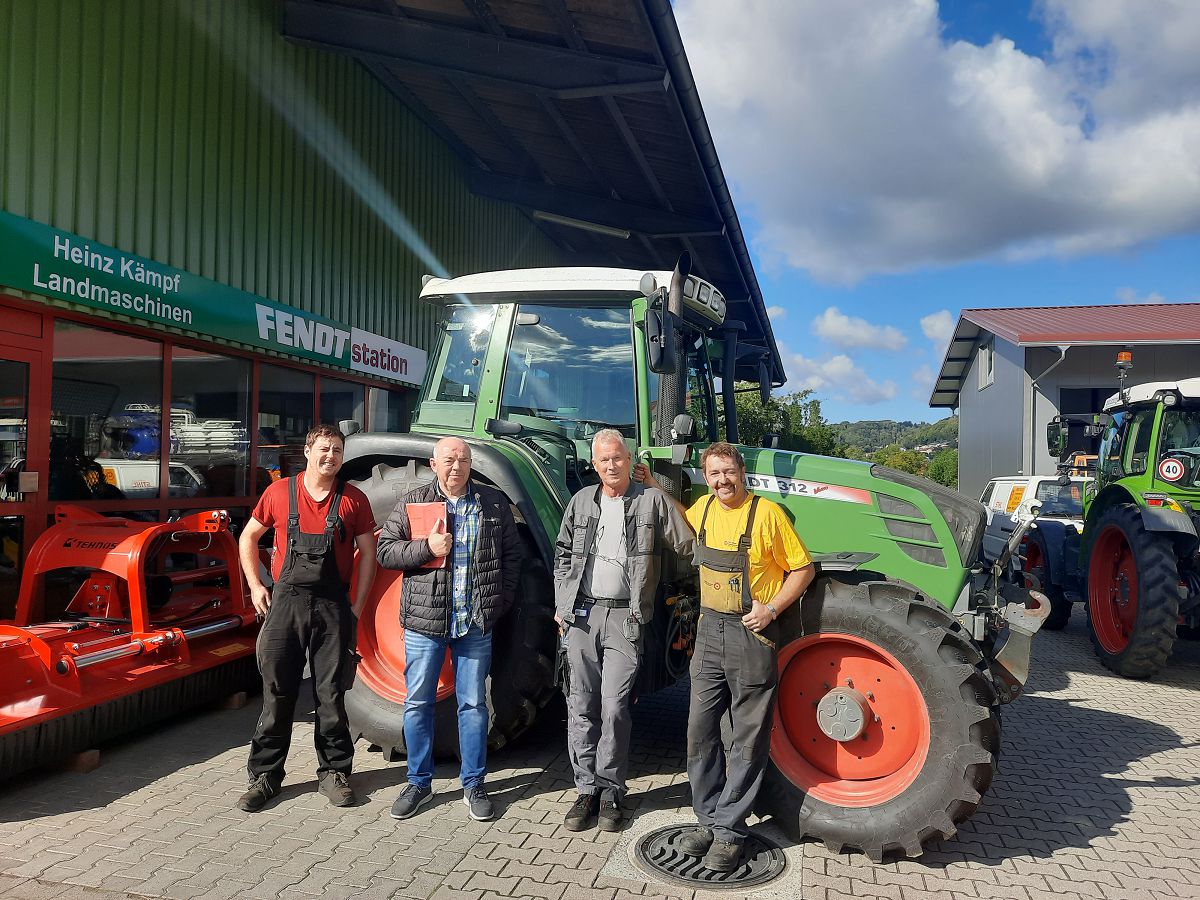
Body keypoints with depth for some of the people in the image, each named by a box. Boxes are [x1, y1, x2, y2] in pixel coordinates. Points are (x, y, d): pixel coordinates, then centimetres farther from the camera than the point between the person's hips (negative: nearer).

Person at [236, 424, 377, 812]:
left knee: (331, 693, 7)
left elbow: (367, 552, 5)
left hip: (333, 605, 0)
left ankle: (334, 772, 20)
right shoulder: (280, 492, 3)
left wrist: (357, 604, -1)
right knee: (277, 692, 5)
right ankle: (265, 775, 18)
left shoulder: (353, 499, 2)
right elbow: (248, 538, 14)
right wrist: (255, 585, 5)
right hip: (286, 601, 0)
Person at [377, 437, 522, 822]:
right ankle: (419, 782, 27)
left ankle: (473, 784, 24)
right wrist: (426, 547, -17)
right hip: (424, 621, 0)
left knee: (473, 703, 9)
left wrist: (502, 600, 0)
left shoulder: (494, 504, 4)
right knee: (418, 703, 9)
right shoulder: (412, 503, 1)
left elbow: (512, 554, 9)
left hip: (476, 624, 0)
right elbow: (384, 551, -1)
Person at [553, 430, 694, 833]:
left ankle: (610, 790, 12)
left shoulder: (653, 500, 0)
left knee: (614, 706, -3)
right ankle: (587, 788, 17)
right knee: (582, 705, 6)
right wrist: (562, 606, 9)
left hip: (625, 617, -3)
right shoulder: (582, 501, 11)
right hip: (582, 614, 3)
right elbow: (563, 555, 15)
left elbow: (690, 548, 3)